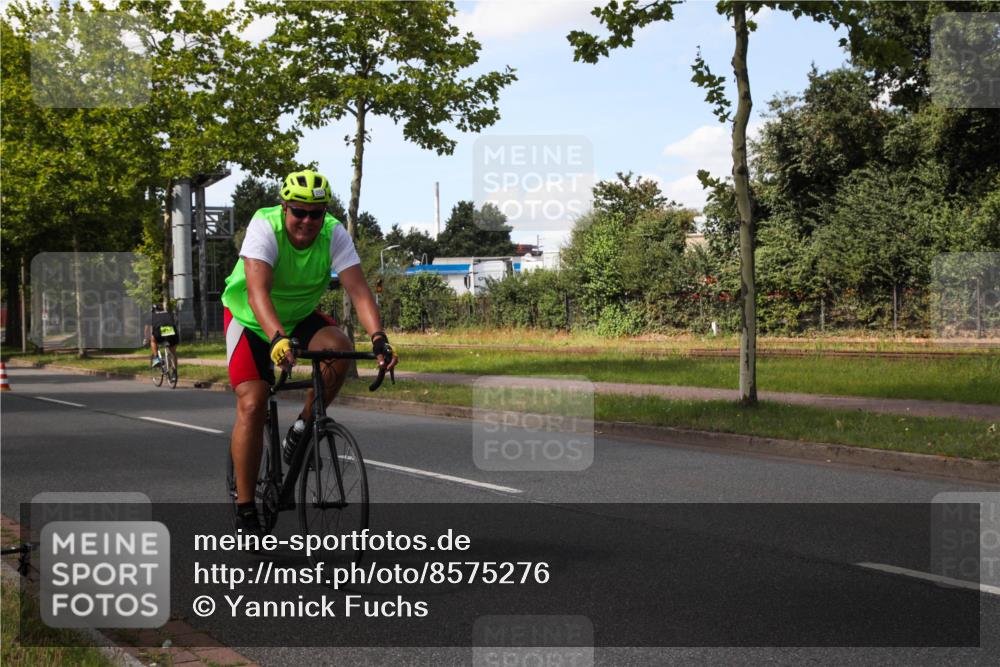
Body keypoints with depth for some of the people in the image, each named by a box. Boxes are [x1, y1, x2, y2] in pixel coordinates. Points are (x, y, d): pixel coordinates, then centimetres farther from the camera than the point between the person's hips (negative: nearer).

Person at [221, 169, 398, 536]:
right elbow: (257, 291, -41)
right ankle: (245, 510, -5)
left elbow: (358, 289, -27)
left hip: (301, 315, 3)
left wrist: (379, 338, -44)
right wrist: (278, 339, -57)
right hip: (251, 318, -3)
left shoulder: (334, 234, -19)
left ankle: (301, 430, -5)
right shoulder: (264, 227, -28)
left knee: (338, 347, -29)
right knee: (252, 404, -15)